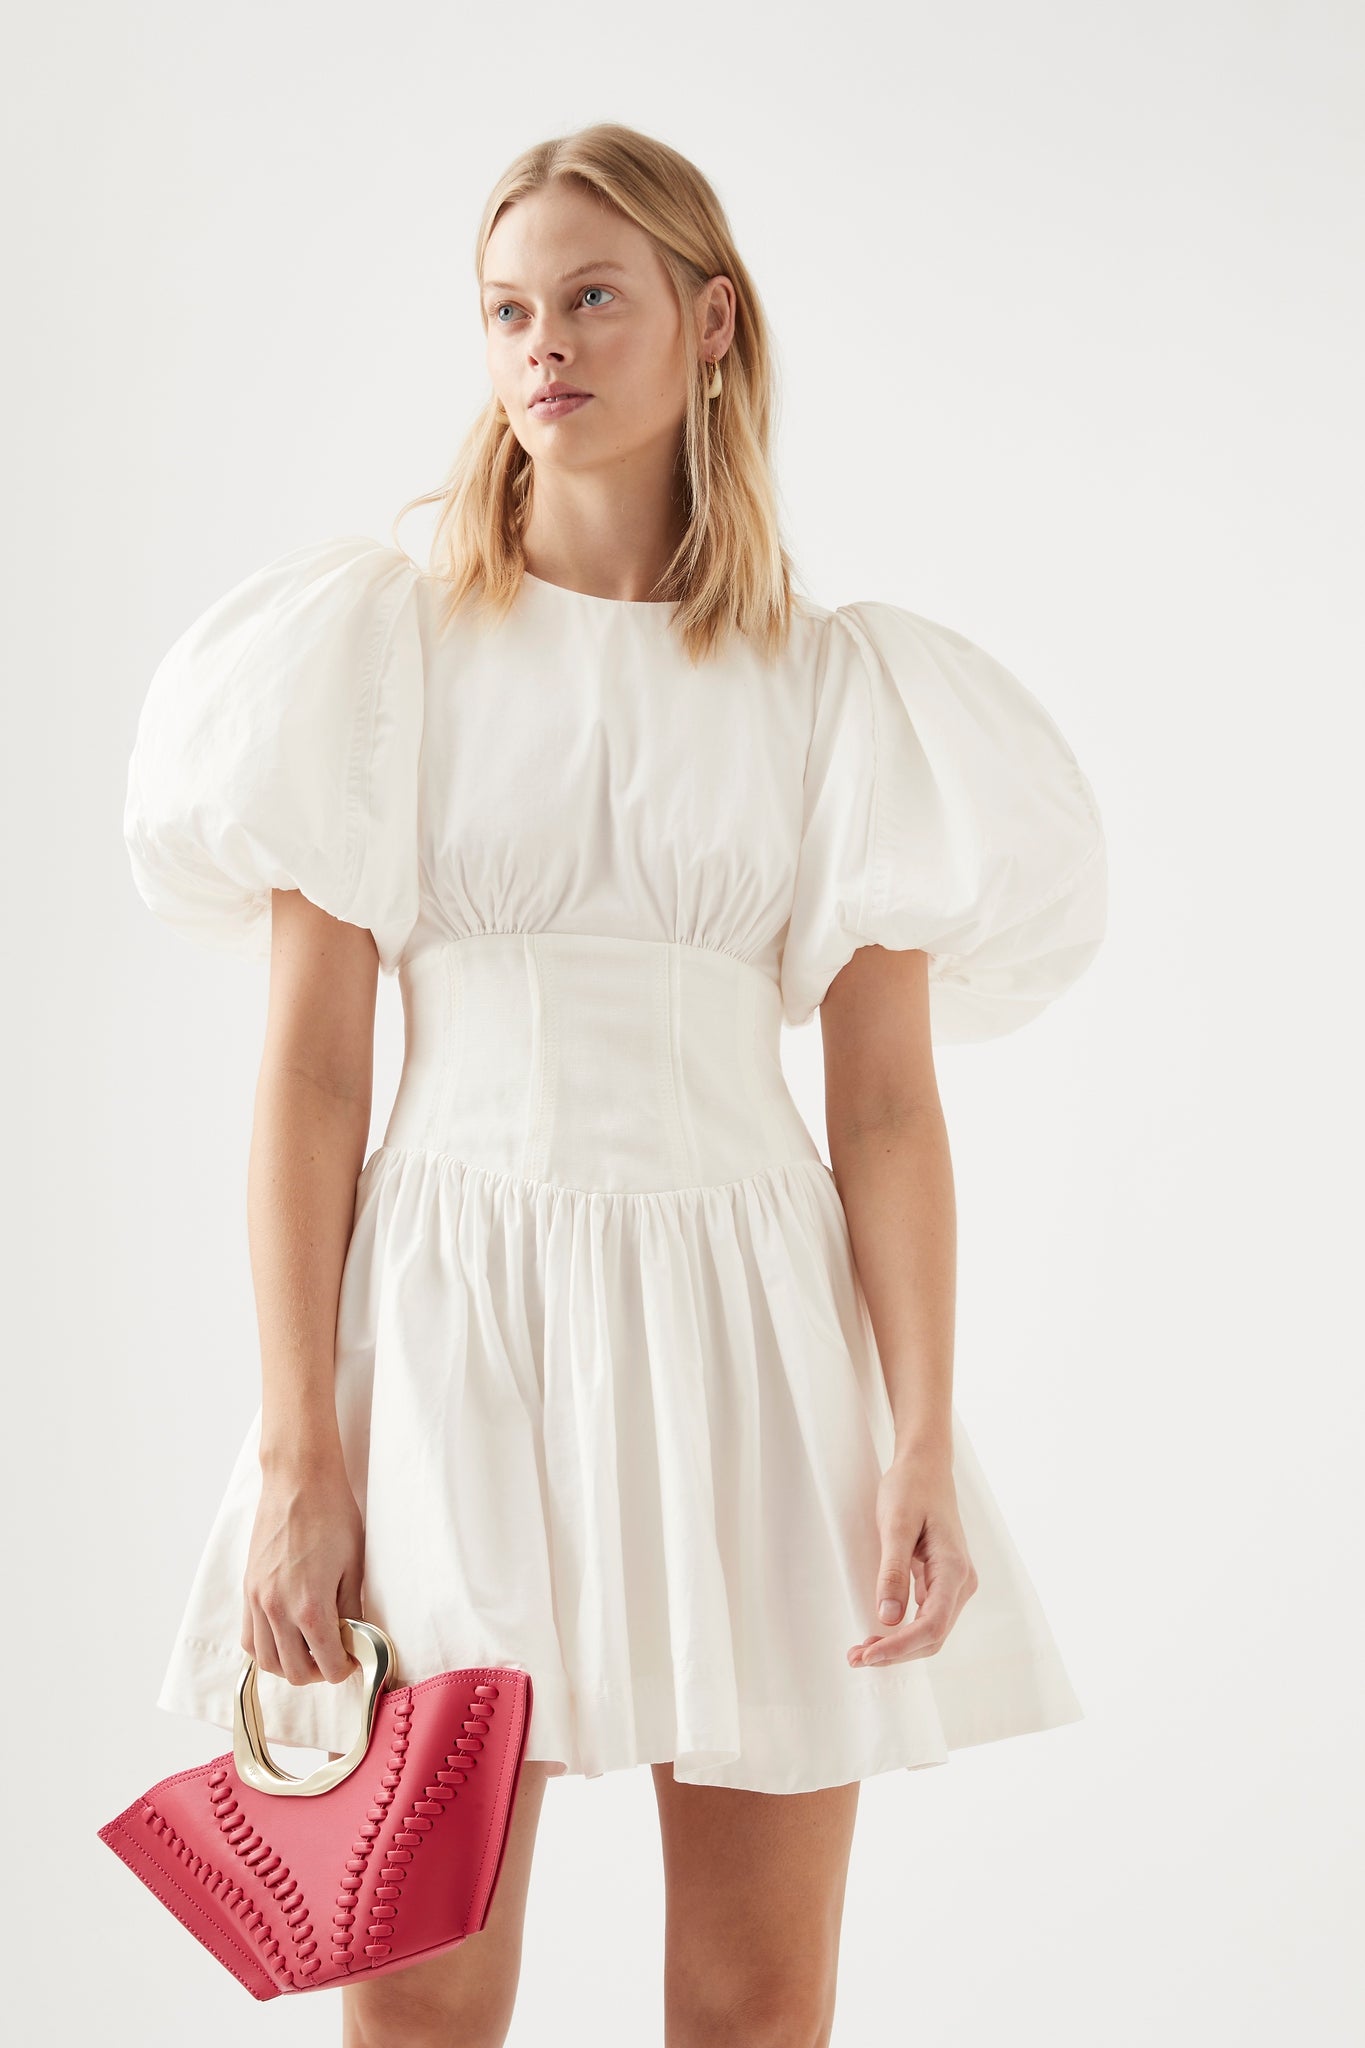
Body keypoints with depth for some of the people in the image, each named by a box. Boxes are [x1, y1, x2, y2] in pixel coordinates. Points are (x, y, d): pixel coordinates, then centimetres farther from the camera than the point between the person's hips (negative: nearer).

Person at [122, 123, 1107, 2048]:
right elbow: (308, 1073, -1)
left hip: (747, 1311, 1)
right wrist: (297, 1450, -7)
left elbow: (888, 1104, 4)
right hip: (457, 1295, -1)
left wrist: (926, 1439, -6)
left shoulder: (834, 687, 7)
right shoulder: (387, 644, 4)